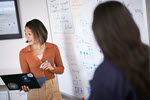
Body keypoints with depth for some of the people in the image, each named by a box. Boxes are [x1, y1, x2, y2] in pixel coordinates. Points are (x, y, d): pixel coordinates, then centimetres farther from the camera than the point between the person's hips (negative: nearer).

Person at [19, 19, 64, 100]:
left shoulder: (53, 48, -2)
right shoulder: (23, 53, -4)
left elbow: (61, 69, 7)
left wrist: (52, 68, -14)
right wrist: (25, 86, -22)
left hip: (52, 88, 1)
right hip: (34, 91, 0)